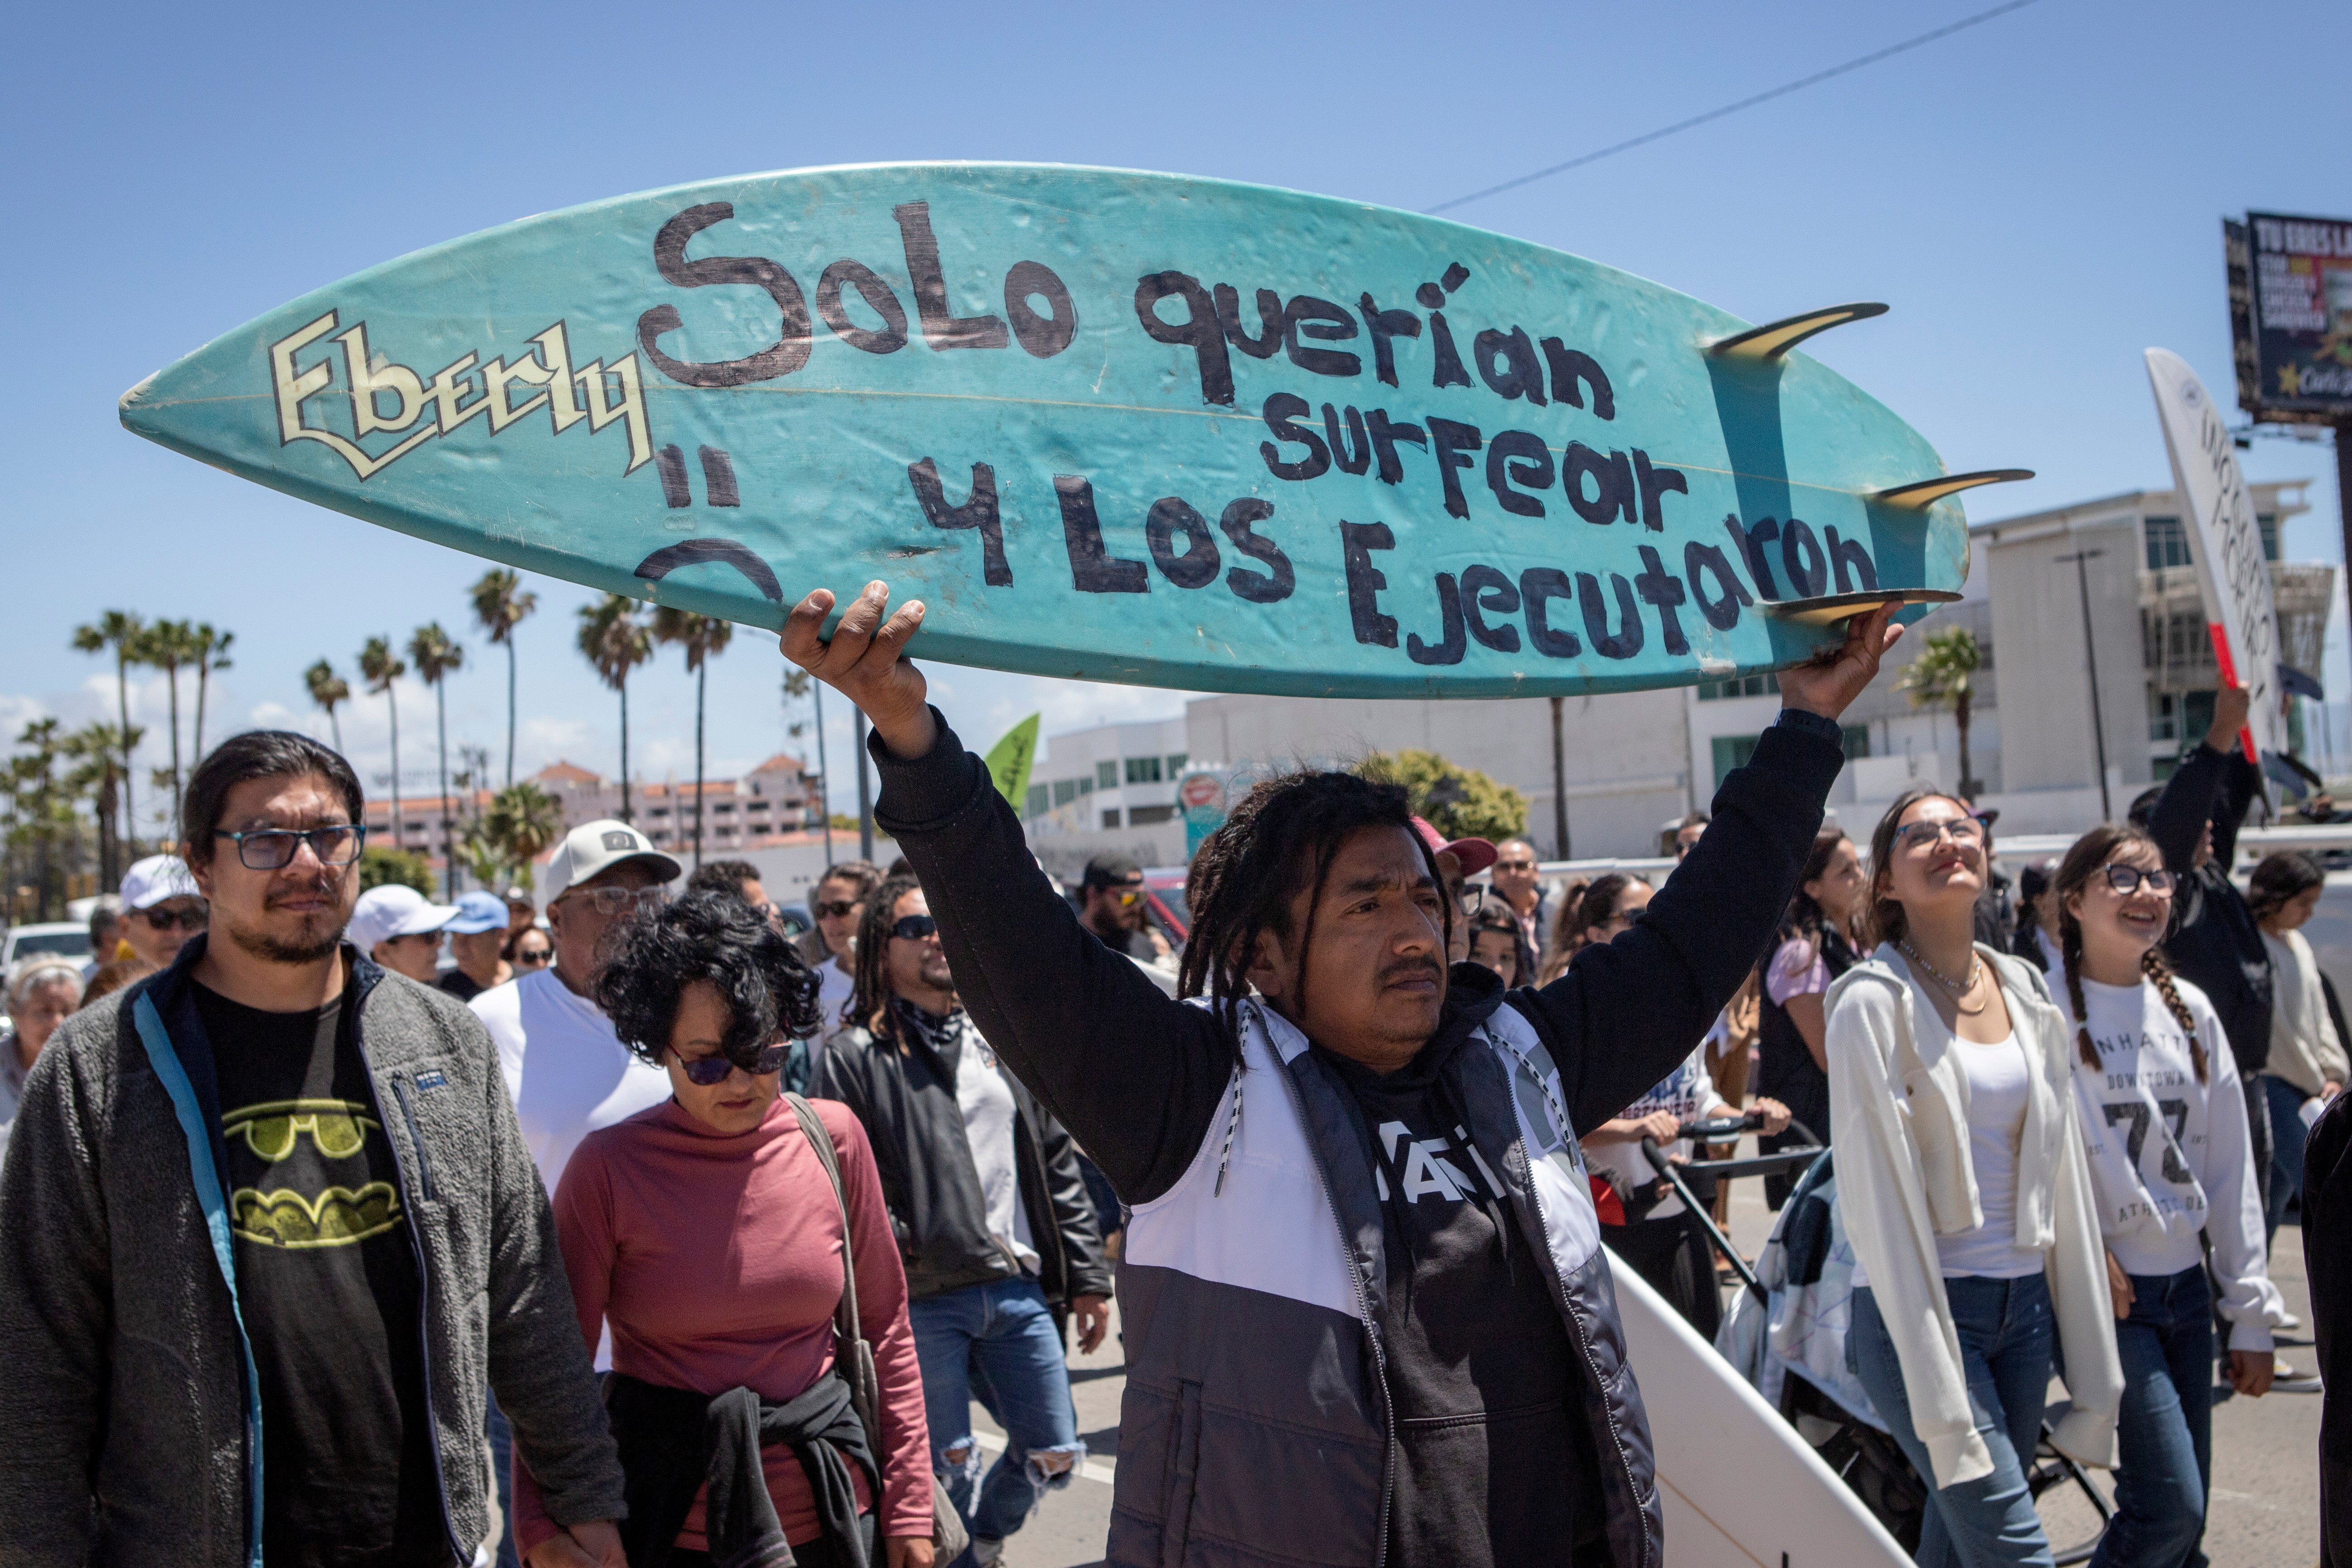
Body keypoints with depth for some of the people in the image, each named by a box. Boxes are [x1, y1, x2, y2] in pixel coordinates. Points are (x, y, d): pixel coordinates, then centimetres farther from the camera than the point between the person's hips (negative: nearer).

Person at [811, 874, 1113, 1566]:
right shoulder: (854, 1056, -3)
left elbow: (1057, 1165, 14)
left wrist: (1087, 1275, 11)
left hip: (1020, 1287, 5)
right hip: (923, 1300, -5)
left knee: (1054, 1455, 11)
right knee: (945, 1467, 4)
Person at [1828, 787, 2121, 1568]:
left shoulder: (2026, 991, 9)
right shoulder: (1873, 1003, -9)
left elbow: (2065, 1176, 11)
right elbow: (1880, 1205, -13)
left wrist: (2094, 1373, 9)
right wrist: (1940, 1402, -16)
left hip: (2024, 1303, 6)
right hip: (1920, 1306, -6)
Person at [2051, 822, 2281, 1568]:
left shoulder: (2191, 1010, 10)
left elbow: (2231, 1169, 11)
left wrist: (2252, 1313, 10)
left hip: (2185, 1284, 6)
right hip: (2101, 1290, -6)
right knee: (2171, 1507, -12)